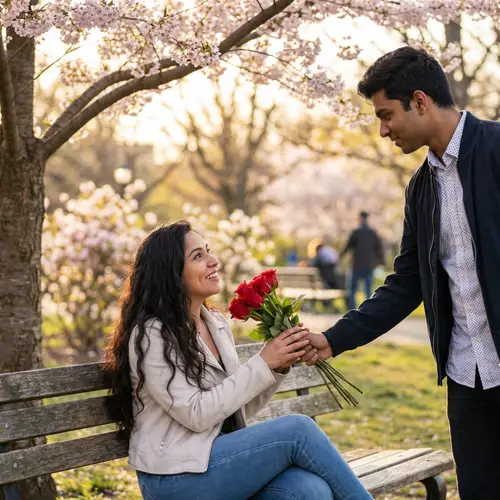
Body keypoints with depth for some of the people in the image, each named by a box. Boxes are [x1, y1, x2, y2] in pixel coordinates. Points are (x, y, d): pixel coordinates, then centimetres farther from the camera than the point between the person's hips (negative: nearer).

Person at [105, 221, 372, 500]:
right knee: (298, 430, -21)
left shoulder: (217, 324, 11)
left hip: (222, 461, 7)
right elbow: (196, 415, -18)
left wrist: (279, 367, -2)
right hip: (175, 478, -6)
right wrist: (263, 364, -16)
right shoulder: (151, 335, -12)